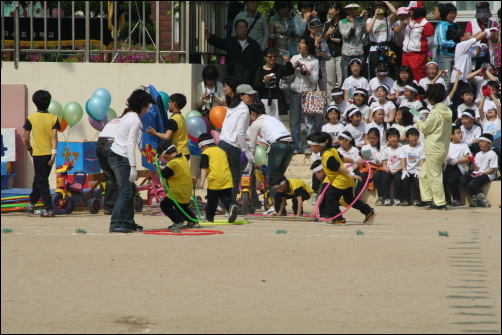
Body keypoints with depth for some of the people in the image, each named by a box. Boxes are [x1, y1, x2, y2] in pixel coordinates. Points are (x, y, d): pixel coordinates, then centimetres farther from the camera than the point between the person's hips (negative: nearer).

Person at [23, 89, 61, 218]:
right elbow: (54, 137, -10)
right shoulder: (53, 118, -1)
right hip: (49, 153, 3)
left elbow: (26, 139, -3)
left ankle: (49, 209, -11)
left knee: (42, 182, -1)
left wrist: (29, 149, 16)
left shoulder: (31, 118, -5)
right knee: (39, 179, 20)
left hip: (38, 154, -3)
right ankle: (31, 204, 33)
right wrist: (53, 154, -13)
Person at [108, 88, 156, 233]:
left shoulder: (128, 115, 15)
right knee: (126, 191, -10)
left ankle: (128, 221, 19)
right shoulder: (135, 120, -15)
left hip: (115, 155, 10)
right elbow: (130, 145, -20)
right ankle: (115, 224, -14)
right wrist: (133, 167, -21)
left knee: (131, 189, 16)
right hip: (121, 158, -10)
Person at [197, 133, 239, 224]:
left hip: (214, 180, -5)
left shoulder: (205, 153, 3)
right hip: (226, 179, 5)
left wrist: (202, 180, -12)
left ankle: (209, 217, 21)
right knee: (226, 197, 3)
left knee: (212, 200, 8)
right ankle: (232, 206, -27)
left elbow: (204, 168, -7)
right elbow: (228, 166, 28)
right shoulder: (222, 151, 22)